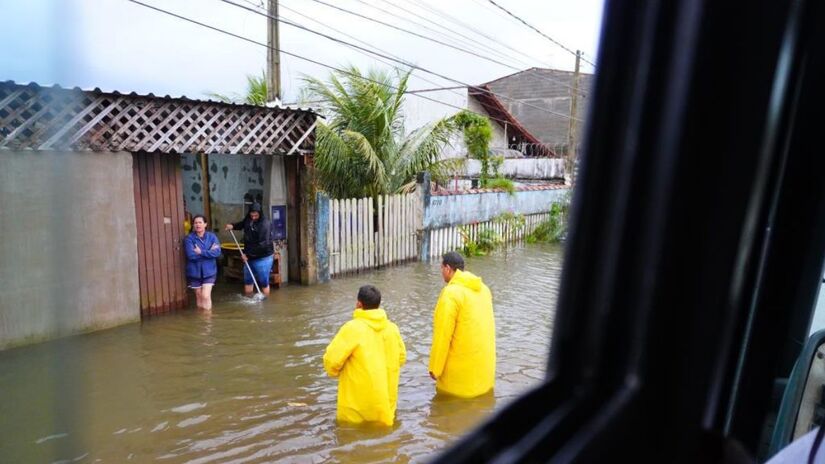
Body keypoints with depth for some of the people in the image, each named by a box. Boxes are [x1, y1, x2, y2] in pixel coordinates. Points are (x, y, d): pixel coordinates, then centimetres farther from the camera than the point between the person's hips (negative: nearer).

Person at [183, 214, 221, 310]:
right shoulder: (189, 238, -7)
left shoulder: (212, 236, -3)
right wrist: (209, 252, -17)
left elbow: (217, 252, -16)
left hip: (209, 271, -1)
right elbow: (191, 255, -20)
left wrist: (201, 252, -21)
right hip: (194, 272, 1)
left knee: (206, 296, -10)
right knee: (199, 296, 13)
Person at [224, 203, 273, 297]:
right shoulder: (248, 220, 1)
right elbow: (242, 224, 27)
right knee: (247, 281, 16)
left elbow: (262, 244, -26)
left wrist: (248, 254, -20)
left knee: (264, 283, 1)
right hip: (249, 256, 8)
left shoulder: (264, 224, -22)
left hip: (262, 257, -8)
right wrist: (233, 226, 6)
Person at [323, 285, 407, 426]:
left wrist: (335, 372, 3)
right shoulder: (392, 328, 0)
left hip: (358, 402, -5)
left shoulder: (352, 328, -19)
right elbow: (401, 358, 12)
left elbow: (331, 360, -19)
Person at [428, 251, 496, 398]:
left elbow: (443, 334, -19)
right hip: (484, 363, 8)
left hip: (460, 366, -7)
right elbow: (486, 325, 11)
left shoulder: (451, 293, -19)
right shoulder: (483, 288, 5)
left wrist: (435, 368, -11)